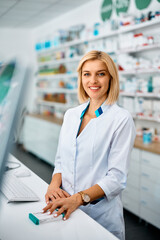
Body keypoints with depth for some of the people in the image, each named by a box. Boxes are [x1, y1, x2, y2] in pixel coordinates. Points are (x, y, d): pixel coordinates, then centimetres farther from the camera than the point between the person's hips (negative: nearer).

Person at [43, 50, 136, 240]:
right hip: (66, 208, 5)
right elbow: (61, 160, 12)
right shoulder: (70, 115, 7)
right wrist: (54, 184, -8)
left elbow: (117, 177, -15)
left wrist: (79, 198, -26)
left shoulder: (122, 119, -11)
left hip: (101, 214, -4)